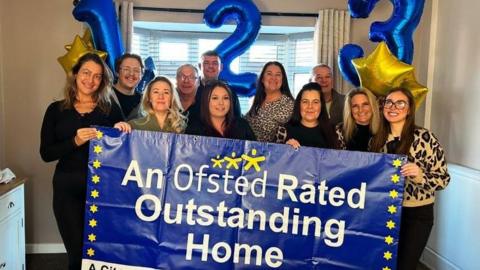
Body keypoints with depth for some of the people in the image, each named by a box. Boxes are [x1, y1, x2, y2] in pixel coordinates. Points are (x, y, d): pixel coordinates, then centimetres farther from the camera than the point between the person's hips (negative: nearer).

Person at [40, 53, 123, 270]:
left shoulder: (111, 108, 4)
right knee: (76, 252, 10)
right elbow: (46, 154, -1)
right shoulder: (56, 110, 5)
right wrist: (75, 141, -16)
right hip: (67, 188, 1)